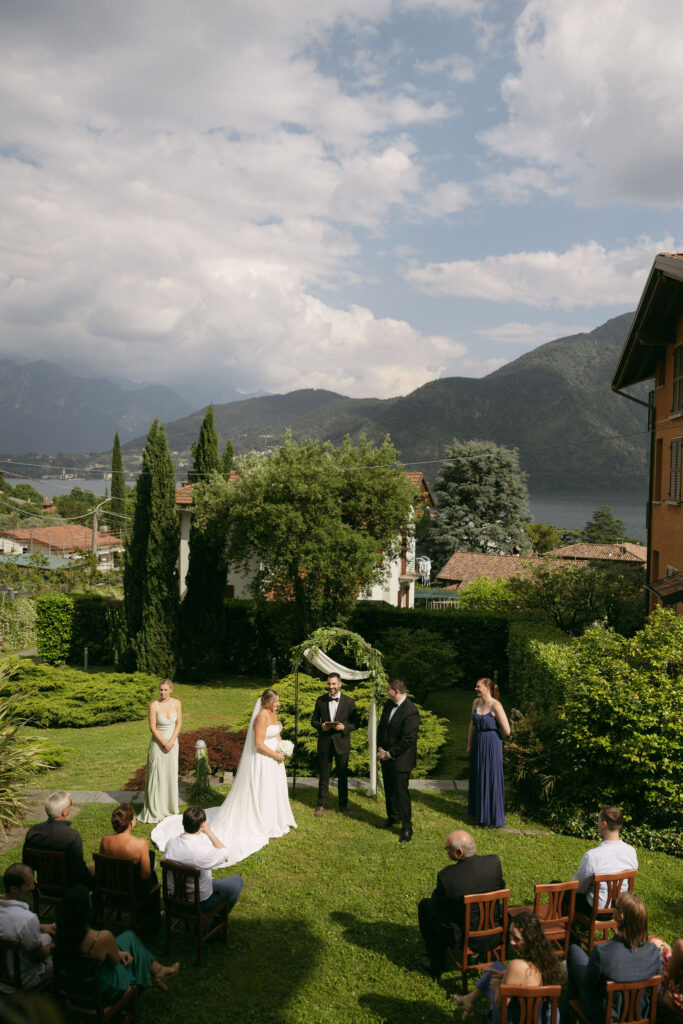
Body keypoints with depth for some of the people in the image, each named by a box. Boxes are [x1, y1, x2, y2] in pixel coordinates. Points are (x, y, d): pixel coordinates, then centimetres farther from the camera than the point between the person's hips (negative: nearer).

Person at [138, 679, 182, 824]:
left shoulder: (176, 703, -3)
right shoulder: (154, 705, -14)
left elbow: (179, 724, 0)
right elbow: (152, 727, -12)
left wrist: (171, 742, -10)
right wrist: (164, 743, -13)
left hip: (172, 742, 4)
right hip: (158, 743, -3)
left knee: (171, 774, 11)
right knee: (156, 776, -1)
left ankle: (169, 808, 26)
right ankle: (153, 811, 8)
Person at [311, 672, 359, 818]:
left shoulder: (349, 702, -3)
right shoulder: (321, 700, 1)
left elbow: (355, 723, 0)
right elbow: (314, 720, 8)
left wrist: (344, 727, -19)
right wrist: (321, 726, -14)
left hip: (341, 743, -1)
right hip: (324, 742, 1)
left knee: (343, 776, 9)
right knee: (324, 776, 9)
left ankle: (343, 806, 24)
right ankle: (321, 805, 23)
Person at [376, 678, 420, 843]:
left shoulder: (411, 712, -24)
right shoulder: (389, 704, 3)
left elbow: (407, 740, -22)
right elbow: (381, 726, 12)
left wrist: (390, 754, -15)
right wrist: (380, 748, 2)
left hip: (401, 759, -8)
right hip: (386, 756, 8)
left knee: (401, 791, -2)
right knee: (389, 790, 20)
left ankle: (406, 827, 11)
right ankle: (393, 817, 39)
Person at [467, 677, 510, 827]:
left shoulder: (496, 706, -18)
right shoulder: (476, 702, 3)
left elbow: (506, 730, -18)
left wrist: (494, 735, 0)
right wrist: (469, 744, 10)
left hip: (491, 747, -7)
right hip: (477, 745, 7)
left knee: (492, 779, 2)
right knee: (477, 778, 16)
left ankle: (495, 816, 14)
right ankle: (479, 811, 31)